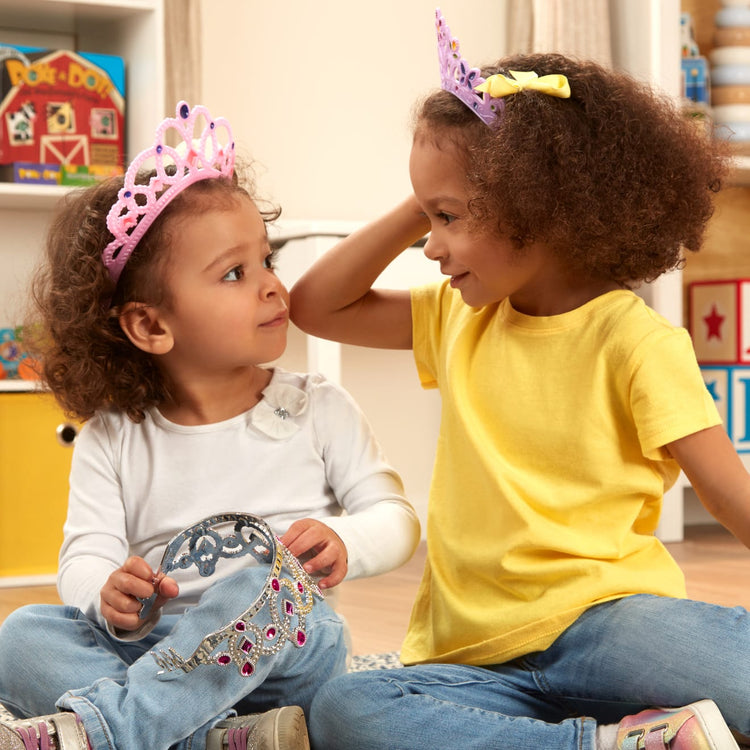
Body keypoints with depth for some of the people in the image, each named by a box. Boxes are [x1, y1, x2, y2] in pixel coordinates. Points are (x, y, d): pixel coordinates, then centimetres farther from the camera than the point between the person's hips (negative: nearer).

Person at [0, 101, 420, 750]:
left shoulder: (318, 410, 8)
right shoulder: (112, 441, 8)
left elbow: (396, 516, 7)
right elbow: (85, 558, 0)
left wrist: (345, 543, -17)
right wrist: (109, 598, -25)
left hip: (281, 653, -1)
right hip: (152, 653, 2)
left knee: (270, 573, -35)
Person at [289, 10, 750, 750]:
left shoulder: (635, 342, -3)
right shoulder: (458, 321, 15)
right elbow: (314, 306, 20)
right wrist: (417, 207, 11)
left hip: (602, 622, -6)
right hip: (477, 654, 6)